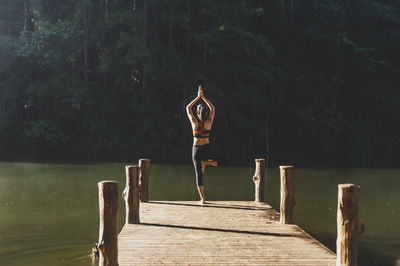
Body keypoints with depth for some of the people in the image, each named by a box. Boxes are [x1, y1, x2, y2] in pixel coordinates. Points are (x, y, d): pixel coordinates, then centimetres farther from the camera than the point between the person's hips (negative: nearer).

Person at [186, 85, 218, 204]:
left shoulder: (195, 122, -10)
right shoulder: (209, 122, -8)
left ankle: (202, 198, 0)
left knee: (198, 174, 3)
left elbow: (188, 108, 4)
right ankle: (205, 162, 6)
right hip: (207, 149, 1)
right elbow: (213, 108, 8)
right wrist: (203, 97, 7)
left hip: (196, 150, 0)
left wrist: (198, 97, 4)